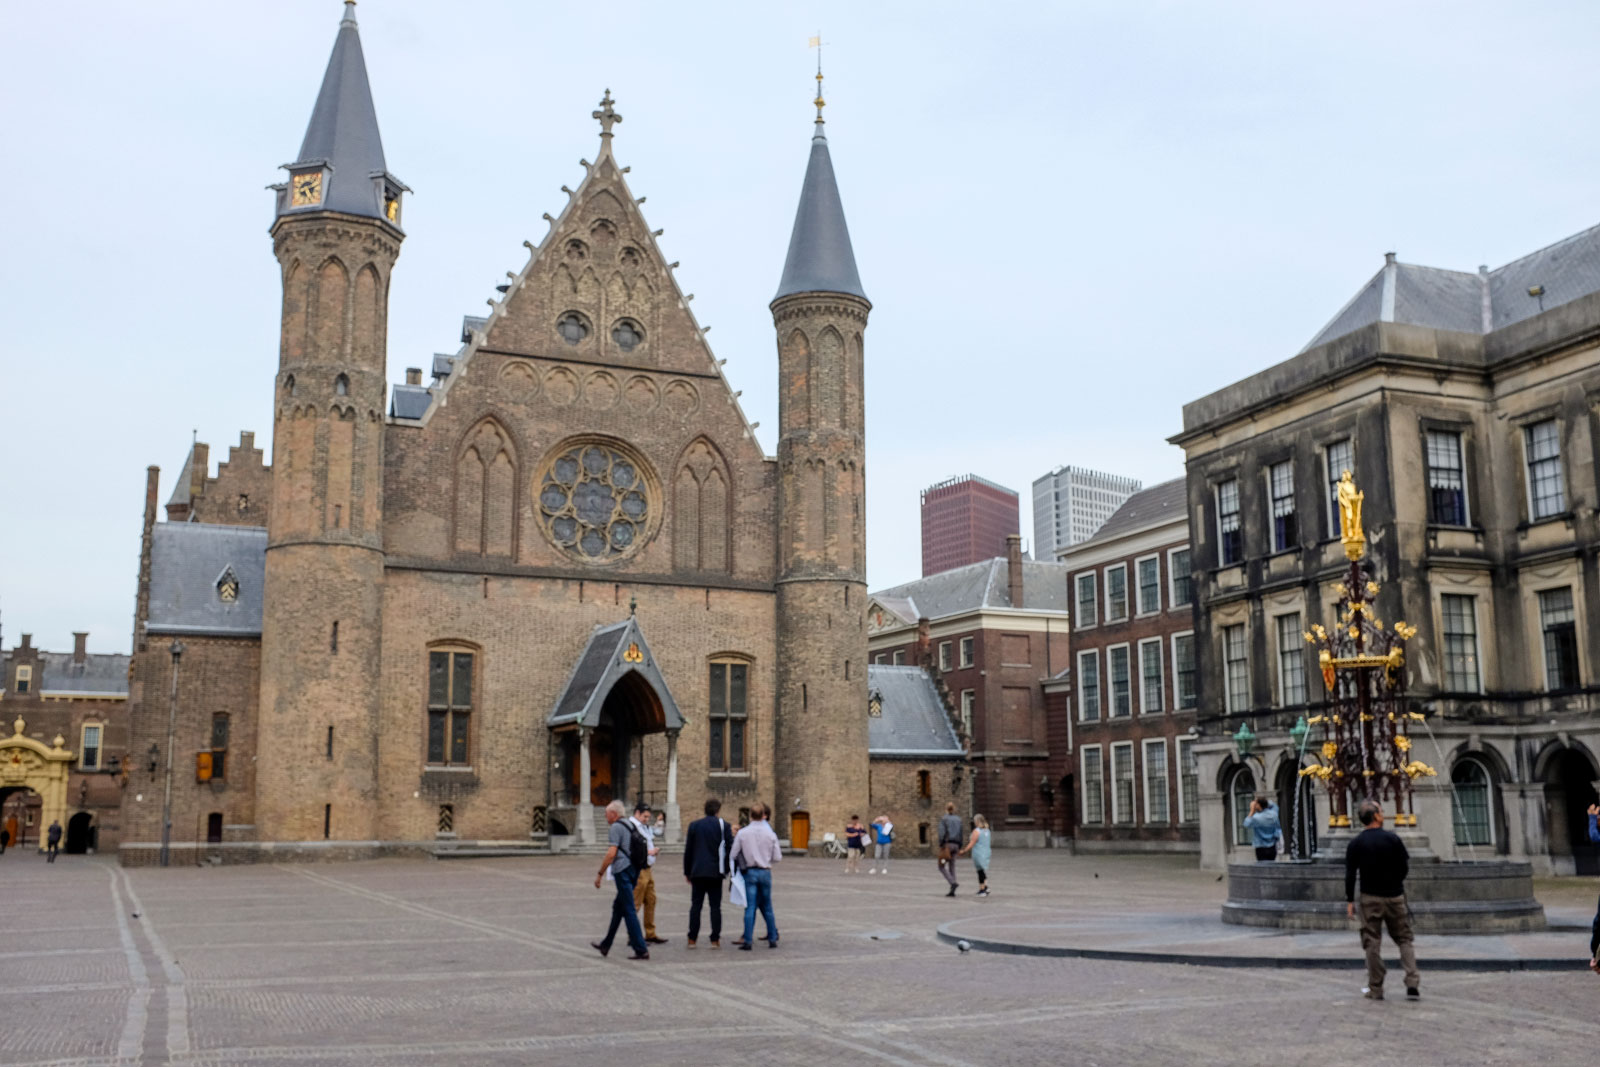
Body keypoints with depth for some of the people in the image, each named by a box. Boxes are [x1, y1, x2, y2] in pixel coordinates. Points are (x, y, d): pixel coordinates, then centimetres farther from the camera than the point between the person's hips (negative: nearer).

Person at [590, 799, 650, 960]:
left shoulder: (616, 828, -11)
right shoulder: (630, 826, 17)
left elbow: (611, 853, -18)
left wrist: (600, 874, -13)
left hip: (622, 873, -9)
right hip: (632, 871, 9)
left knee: (629, 911, -6)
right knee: (618, 907, 18)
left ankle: (641, 950, -8)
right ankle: (606, 945, 28)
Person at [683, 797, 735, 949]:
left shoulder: (694, 825, 5)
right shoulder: (724, 825, -3)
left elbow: (688, 851, 7)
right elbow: (729, 849, -5)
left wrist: (687, 872, 14)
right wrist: (726, 869, 7)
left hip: (698, 872, 2)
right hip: (716, 872, -2)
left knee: (696, 905, 7)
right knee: (715, 906, 3)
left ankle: (692, 939, 7)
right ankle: (715, 939, 2)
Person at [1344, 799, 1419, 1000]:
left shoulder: (1355, 844, -3)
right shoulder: (1392, 838, -5)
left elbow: (1350, 874, -5)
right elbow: (1405, 867, 0)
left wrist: (1350, 901, 1)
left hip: (1370, 898, 0)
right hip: (1395, 896, 0)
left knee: (1372, 943, 4)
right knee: (1404, 939, 12)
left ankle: (1375, 989, 6)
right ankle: (1413, 982, 1)